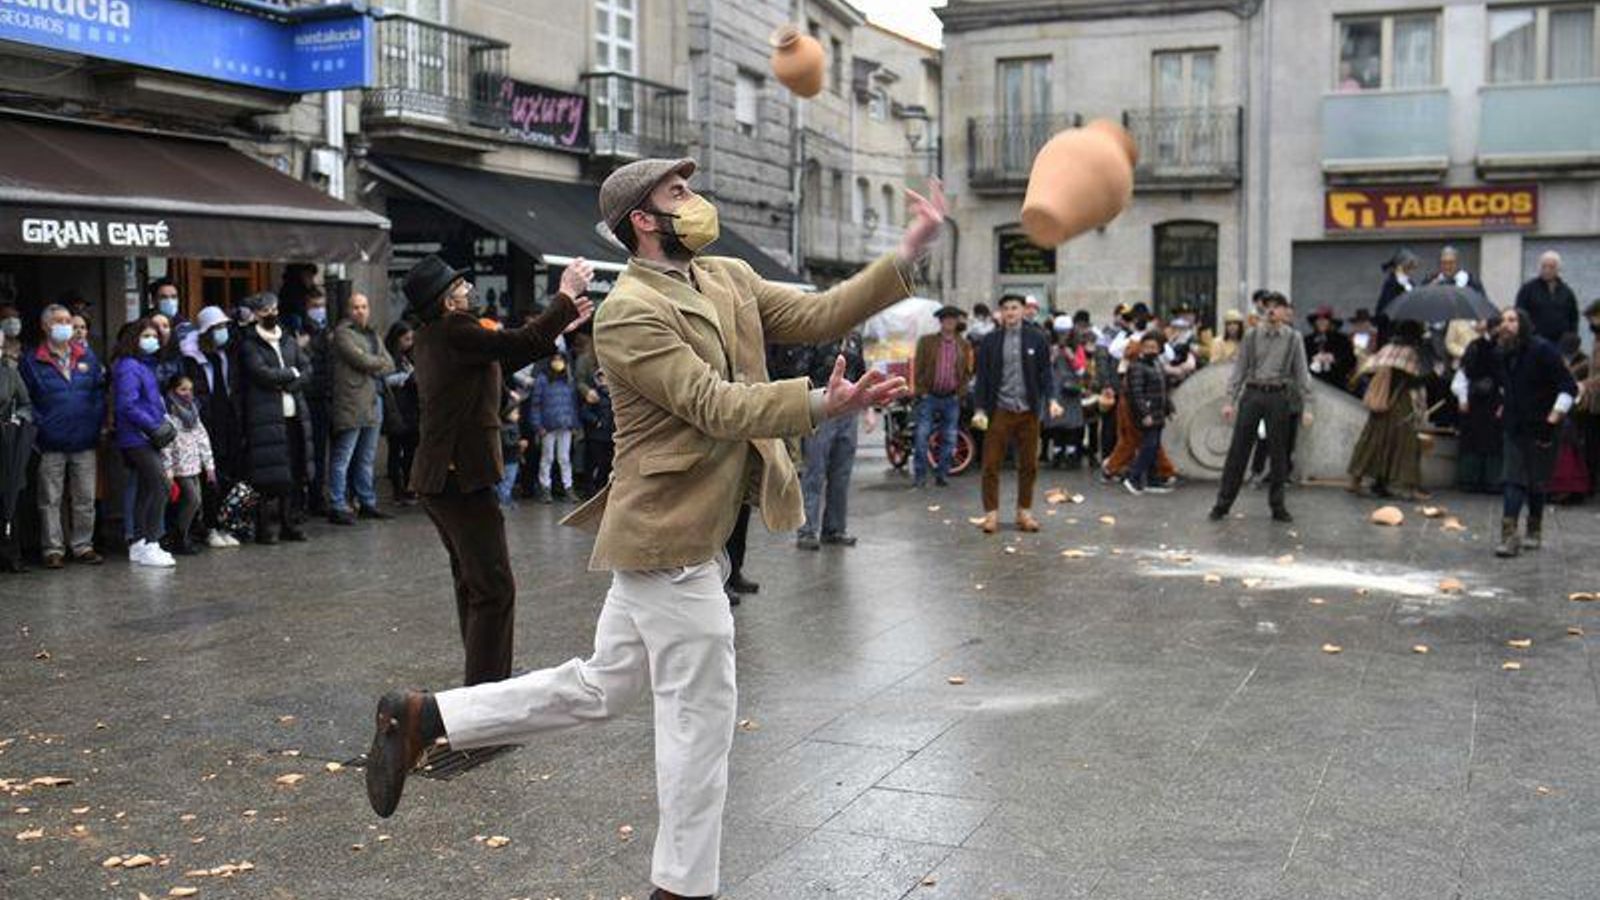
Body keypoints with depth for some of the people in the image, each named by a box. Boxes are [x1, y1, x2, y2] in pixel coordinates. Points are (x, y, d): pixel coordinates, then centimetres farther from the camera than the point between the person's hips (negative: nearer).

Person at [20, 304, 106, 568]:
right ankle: (53, 549, 9)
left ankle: (82, 545, 16)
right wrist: (38, 427, -9)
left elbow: (99, 391, 10)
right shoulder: (32, 362, 1)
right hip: (51, 445, -3)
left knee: (85, 498, 7)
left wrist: (97, 424, 1)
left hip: (84, 442, 3)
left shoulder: (87, 357, 10)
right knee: (51, 500, 2)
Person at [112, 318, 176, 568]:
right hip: (137, 437, -10)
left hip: (146, 438, 10)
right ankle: (150, 544, -13)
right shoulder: (128, 367, -12)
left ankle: (139, 544, 20)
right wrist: (154, 427, -17)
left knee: (147, 489, 13)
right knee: (161, 485, -15)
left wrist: (162, 424, 6)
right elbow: (127, 405, -19)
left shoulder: (147, 365, 17)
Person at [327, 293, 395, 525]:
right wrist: (380, 362, 3)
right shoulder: (342, 333, -4)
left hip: (373, 402, 8)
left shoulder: (373, 334, 20)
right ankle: (337, 507, -4)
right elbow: (361, 359, -15)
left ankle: (367, 503, 22)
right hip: (351, 403, -8)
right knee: (342, 458, -6)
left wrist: (373, 367, -6)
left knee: (367, 458, 14)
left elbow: (389, 365, 13)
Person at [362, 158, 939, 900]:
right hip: (670, 538, -9)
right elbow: (715, 406, -24)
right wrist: (820, 404, -34)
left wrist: (907, 256, -4)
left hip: (668, 533, 9)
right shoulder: (629, 313, -17)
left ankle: (423, 717, 27)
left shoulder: (730, 279, 10)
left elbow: (816, 315, 4)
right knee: (702, 714, 3)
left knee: (598, 688, 19)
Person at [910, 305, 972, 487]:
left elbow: (968, 371, 11)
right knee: (922, 436, -6)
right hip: (929, 396, -2)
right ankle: (919, 475, 0)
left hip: (952, 398, 2)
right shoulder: (926, 342, 3)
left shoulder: (965, 346, 8)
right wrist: (919, 390, -6)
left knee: (949, 439, 3)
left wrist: (961, 390, -2)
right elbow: (917, 366, 1)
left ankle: (942, 474, 12)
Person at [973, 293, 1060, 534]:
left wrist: (1051, 399, -8)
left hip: (1028, 411, 1)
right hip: (999, 411, -1)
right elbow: (982, 377, 4)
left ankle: (1024, 512, 18)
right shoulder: (990, 341, 3)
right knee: (991, 464, -2)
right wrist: (980, 409, -3)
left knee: (1029, 465, 7)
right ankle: (991, 513, 6)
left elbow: (1045, 372, 6)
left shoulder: (1036, 339, 4)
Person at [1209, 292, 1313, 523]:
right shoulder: (1252, 335, 5)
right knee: (1238, 450, 0)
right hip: (1252, 393, 0)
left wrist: (1306, 406, -1)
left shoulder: (1293, 339, 4)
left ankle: (1277, 506, 15)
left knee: (1278, 452, 5)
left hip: (1279, 397, 0)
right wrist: (1230, 400, 1)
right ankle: (1223, 504, 4)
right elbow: (1239, 368, 7)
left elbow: (1302, 373, 4)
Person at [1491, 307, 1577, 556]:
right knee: (1514, 482, -4)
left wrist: (1554, 417, -19)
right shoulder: (1502, 356, 7)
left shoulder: (1543, 351, -12)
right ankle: (1509, 536, -10)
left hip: (1540, 430, -5)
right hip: (1514, 428, 5)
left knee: (1537, 483, 6)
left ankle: (1534, 532, 22)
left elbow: (1569, 388, -13)